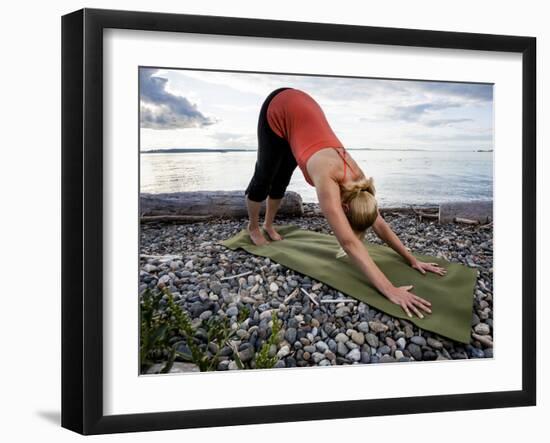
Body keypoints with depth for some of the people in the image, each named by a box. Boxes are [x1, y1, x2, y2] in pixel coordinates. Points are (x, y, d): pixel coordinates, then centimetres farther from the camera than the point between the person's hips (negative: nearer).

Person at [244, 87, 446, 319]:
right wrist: (390, 291, -47)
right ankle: (253, 227, 36)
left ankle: (268, 224, 43)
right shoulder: (328, 180, -36)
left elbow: (380, 224, -6)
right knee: (265, 176, 11)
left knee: (282, 179, 19)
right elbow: (350, 243, -43)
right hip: (279, 109, -5)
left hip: (303, 107, 5)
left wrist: (412, 260, -7)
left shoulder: (356, 177, -18)